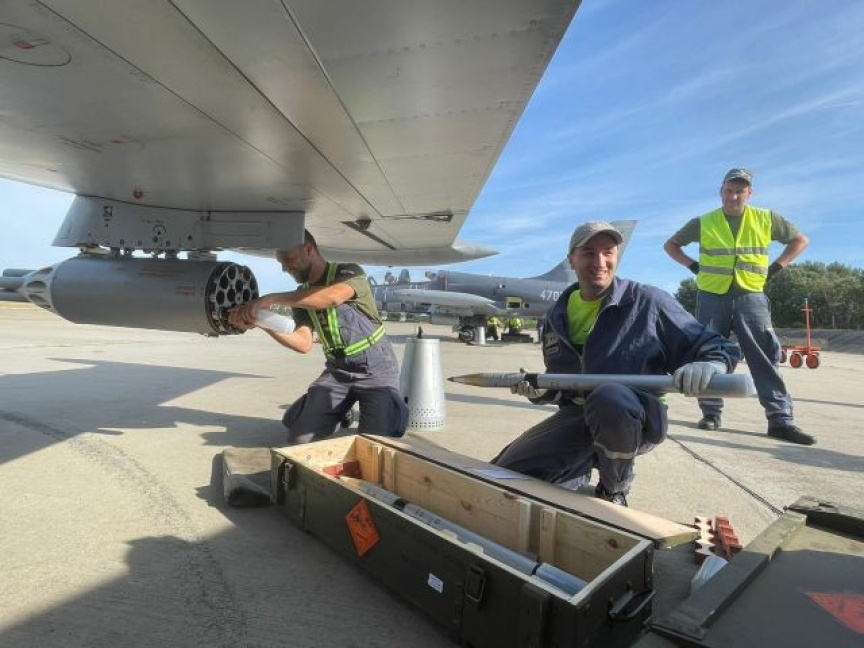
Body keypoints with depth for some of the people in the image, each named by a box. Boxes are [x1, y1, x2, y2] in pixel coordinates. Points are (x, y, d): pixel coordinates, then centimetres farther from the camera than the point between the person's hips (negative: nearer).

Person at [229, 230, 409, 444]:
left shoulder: (350, 272, -13)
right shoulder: (301, 295, 6)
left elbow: (332, 297, -38)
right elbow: (303, 343, -5)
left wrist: (270, 298, -38)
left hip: (375, 370, -5)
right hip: (336, 370, 5)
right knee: (299, 439, -5)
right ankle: (342, 411, 23)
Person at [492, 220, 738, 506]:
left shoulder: (648, 302, -9)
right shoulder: (557, 316, 7)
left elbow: (717, 348, -5)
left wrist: (709, 366, -29)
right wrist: (539, 390, -2)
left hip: (638, 419, -4)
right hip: (576, 417, 4)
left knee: (609, 398, -41)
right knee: (507, 473, -8)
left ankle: (615, 489, -6)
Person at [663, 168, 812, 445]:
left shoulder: (766, 219, 7)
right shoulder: (703, 223, 4)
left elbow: (800, 240, 17)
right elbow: (670, 245, 14)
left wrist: (775, 268, 5)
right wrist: (694, 266, 2)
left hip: (751, 297, 0)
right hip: (711, 297, 0)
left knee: (766, 357, -4)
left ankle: (781, 419, -1)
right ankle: (711, 413, 12)